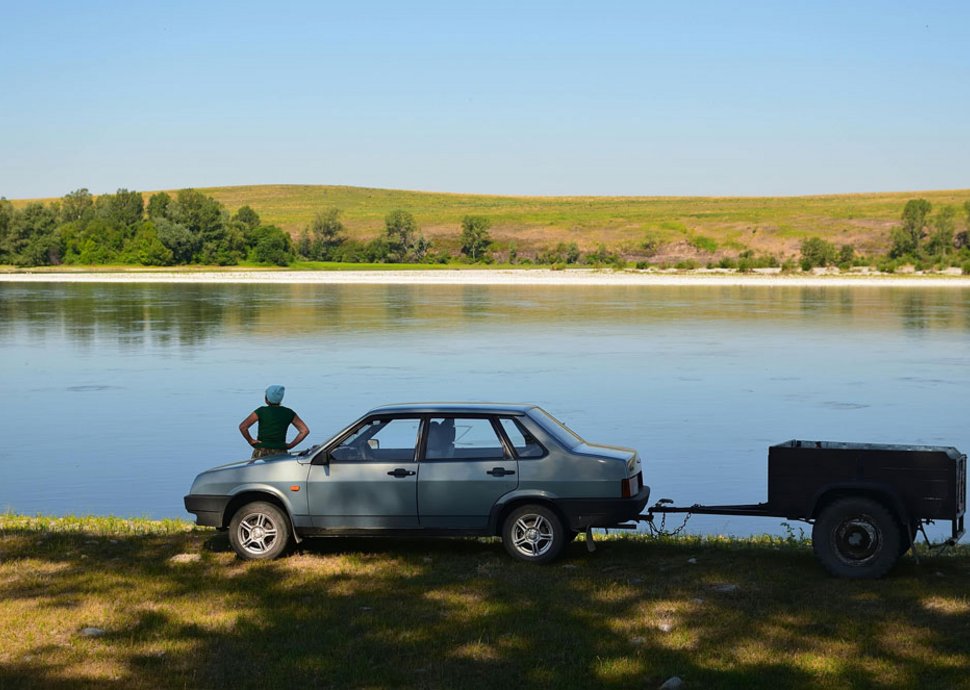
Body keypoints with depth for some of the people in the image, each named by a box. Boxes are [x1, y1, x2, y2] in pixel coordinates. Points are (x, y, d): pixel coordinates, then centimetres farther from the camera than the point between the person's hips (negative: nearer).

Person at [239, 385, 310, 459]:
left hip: (262, 451, -2)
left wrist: (250, 441, 1)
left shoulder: (261, 411, -4)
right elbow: (305, 430, 3)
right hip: (280, 453, 2)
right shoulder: (288, 413, 4)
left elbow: (242, 426, -10)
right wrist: (291, 445, 5)